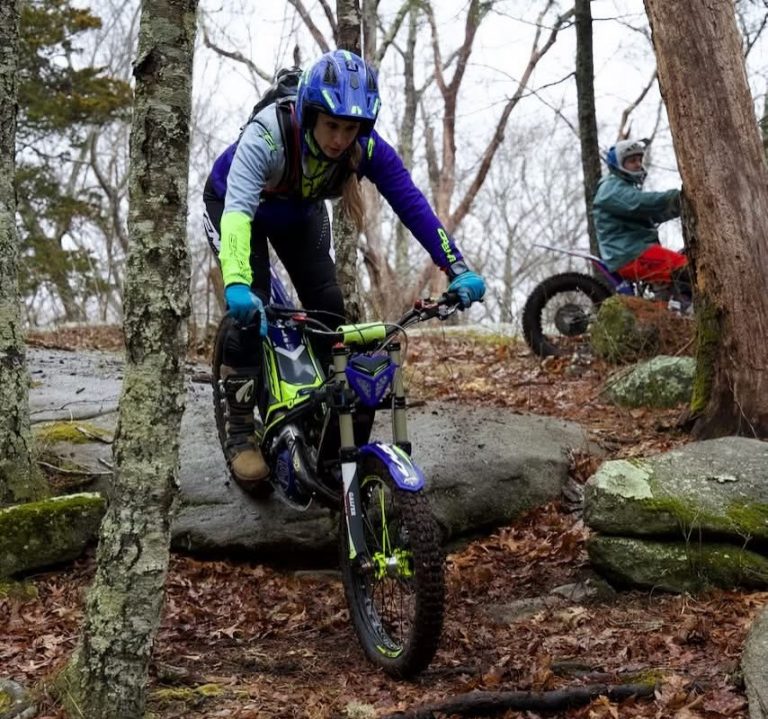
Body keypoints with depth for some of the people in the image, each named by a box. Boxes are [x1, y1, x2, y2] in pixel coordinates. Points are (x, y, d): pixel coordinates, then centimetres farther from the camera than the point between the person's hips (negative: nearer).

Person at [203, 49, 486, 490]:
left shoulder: (366, 147, -30)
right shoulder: (268, 135, -41)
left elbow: (414, 205, -32)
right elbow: (238, 209, -52)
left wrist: (458, 270, -43)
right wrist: (237, 284, -68)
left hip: (299, 212, 4)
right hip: (234, 204, -4)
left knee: (328, 304, -12)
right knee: (250, 307, -21)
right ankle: (240, 433, -9)